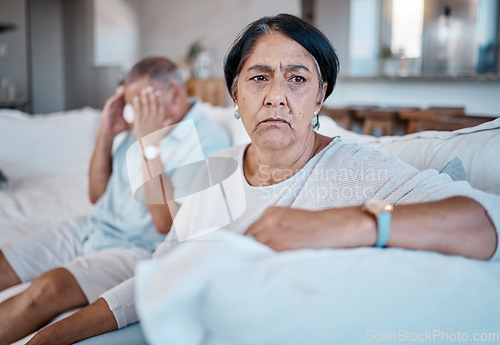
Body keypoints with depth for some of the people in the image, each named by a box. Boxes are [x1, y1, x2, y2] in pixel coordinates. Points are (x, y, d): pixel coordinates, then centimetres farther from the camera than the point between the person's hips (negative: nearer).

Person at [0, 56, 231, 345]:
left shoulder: (210, 138, -12)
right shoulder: (143, 126, 9)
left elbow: (166, 223, -20)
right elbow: (98, 196, 15)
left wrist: (149, 142, -19)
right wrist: (106, 134, 1)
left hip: (137, 248, -8)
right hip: (91, 228, 8)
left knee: (48, 288, -31)